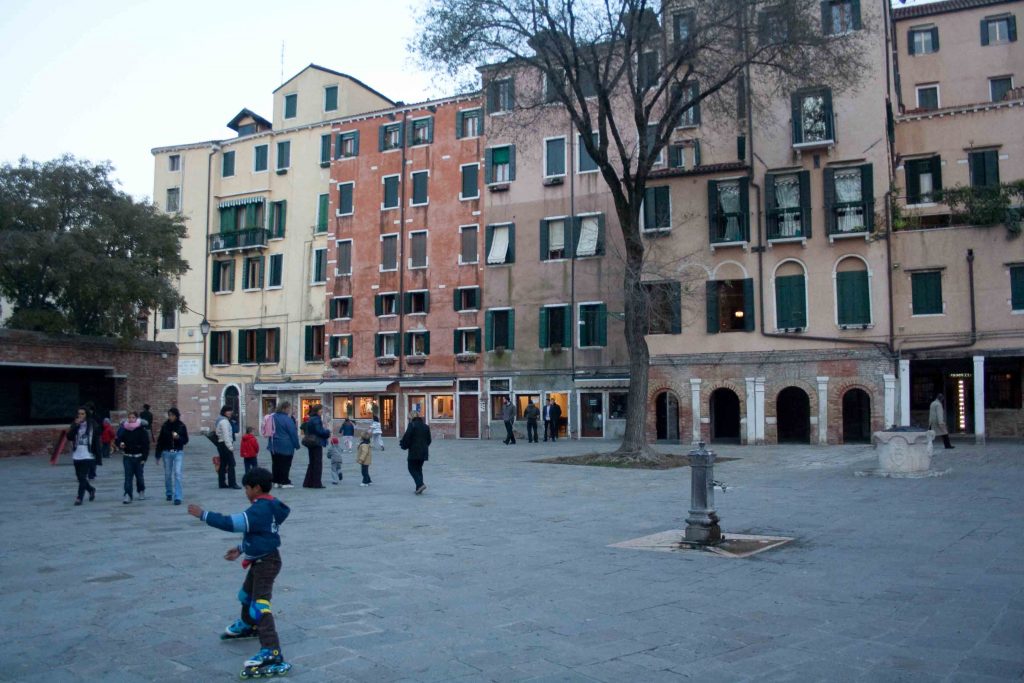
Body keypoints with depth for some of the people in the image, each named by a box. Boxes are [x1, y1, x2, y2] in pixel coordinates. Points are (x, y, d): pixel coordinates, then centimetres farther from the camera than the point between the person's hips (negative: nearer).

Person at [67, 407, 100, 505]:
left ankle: (79, 497, -3)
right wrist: (75, 425, -16)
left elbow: (96, 440, 1)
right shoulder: (74, 425, 7)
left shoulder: (92, 425, -2)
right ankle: (91, 489, 36)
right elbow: (69, 437, -7)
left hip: (87, 456, -4)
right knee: (80, 477, 13)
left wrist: (97, 453, -3)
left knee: (83, 477, -9)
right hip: (76, 456, 4)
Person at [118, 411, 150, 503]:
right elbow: (119, 439, 17)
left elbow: (146, 444, -6)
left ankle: (141, 491, 32)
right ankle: (127, 495, -9)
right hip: (127, 457, 2)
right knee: (128, 476, -6)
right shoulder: (124, 429, 4)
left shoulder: (142, 430, -6)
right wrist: (120, 444, -8)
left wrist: (144, 458, -11)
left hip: (138, 457, -2)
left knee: (139, 475, 9)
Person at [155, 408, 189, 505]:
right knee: (167, 474, 12)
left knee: (177, 474, -11)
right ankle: (169, 493, 31)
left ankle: (177, 497, -11)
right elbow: (160, 440, 5)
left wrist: (178, 437, -19)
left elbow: (186, 440, 1)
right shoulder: (165, 426, 1)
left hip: (178, 452, -2)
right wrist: (158, 454, 4)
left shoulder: (182, 426, -3)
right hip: (167, 452, 2)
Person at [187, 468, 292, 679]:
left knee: (260, 606, -17)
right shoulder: (268, 507, 8)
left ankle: (271, 652, -25)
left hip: (266, 562, -11)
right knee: (247, 594, 32)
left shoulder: (261, 509, -24)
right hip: (260, 560, 11)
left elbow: (231, 523, -30)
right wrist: (241, 549, 23)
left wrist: (204, 515, -23)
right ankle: (248, 626, 59)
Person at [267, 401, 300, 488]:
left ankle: (277, 481, 16)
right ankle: (285, 482, 2)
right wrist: (296, 444, -5)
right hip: (286, 446, -7)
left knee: (276, 463, 12)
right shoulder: (287, 419, -17)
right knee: (285, 464, -1)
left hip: (274, 445, 7)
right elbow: (293, 433, -14)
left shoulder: (273, 417, 6)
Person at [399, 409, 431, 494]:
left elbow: (407, 437, -13)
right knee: (419, 468, 15)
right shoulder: (425, 426, 11)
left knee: (412, 468, 3)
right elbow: (429, 440, 16)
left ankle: (420, 484, -15)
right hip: (423, 452, 7)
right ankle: (419, 488, 13)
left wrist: (403, 445, 4)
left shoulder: (412, 425, -10)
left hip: (414, 451, -7)